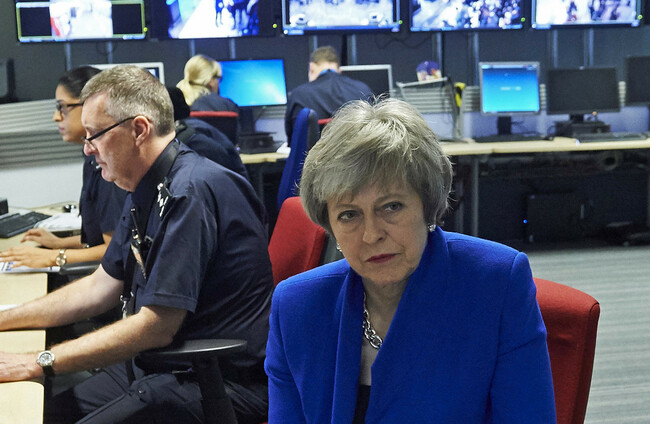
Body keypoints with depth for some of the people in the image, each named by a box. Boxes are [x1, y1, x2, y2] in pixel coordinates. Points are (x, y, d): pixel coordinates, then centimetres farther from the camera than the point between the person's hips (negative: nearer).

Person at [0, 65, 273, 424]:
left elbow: (157, 326, -24)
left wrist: (39, 364, -20)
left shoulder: (190, 192, -21)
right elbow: (101, 287, 19)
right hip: (160, 363, 9)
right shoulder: (149, 192, 10)